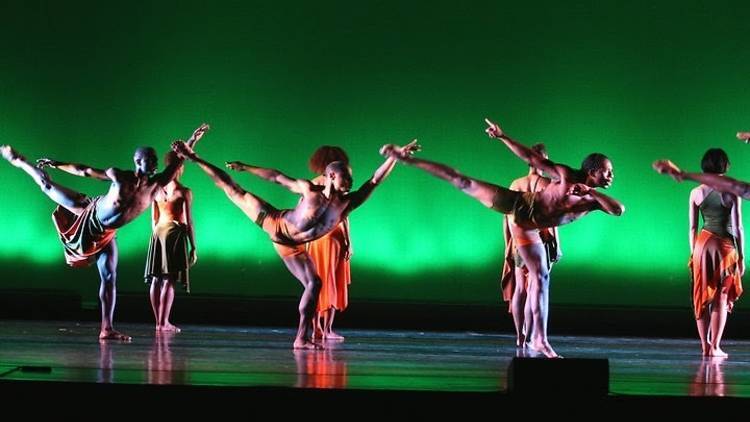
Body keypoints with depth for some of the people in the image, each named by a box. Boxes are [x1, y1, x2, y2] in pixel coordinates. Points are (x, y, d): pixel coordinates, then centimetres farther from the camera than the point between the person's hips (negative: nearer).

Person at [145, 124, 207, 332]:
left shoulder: (157, 189, 6)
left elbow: (154, 218, 13)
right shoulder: (184, 192, -9)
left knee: (156, 278, 8)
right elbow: (188, 222, -9)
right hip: (176, 233, -5)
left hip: (158, 232, 5)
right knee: (169, 280, -5)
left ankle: (159, 320, 9)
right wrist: (193, 247, -4)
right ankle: (164, 323, -8)